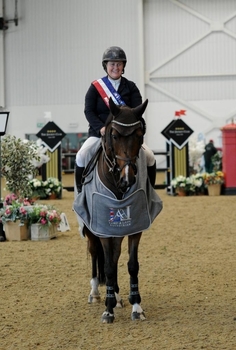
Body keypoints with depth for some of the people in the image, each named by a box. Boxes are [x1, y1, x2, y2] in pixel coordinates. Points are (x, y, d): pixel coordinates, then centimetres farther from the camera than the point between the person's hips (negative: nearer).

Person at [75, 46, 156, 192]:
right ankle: (81, 190, -5)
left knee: (149, 156, -16)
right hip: (99, 133, -1)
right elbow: (89, 111, -4)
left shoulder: (131, 87, 8)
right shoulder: (95, 87, 4)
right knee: (82, 156, -25)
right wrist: (101, 128, -20)